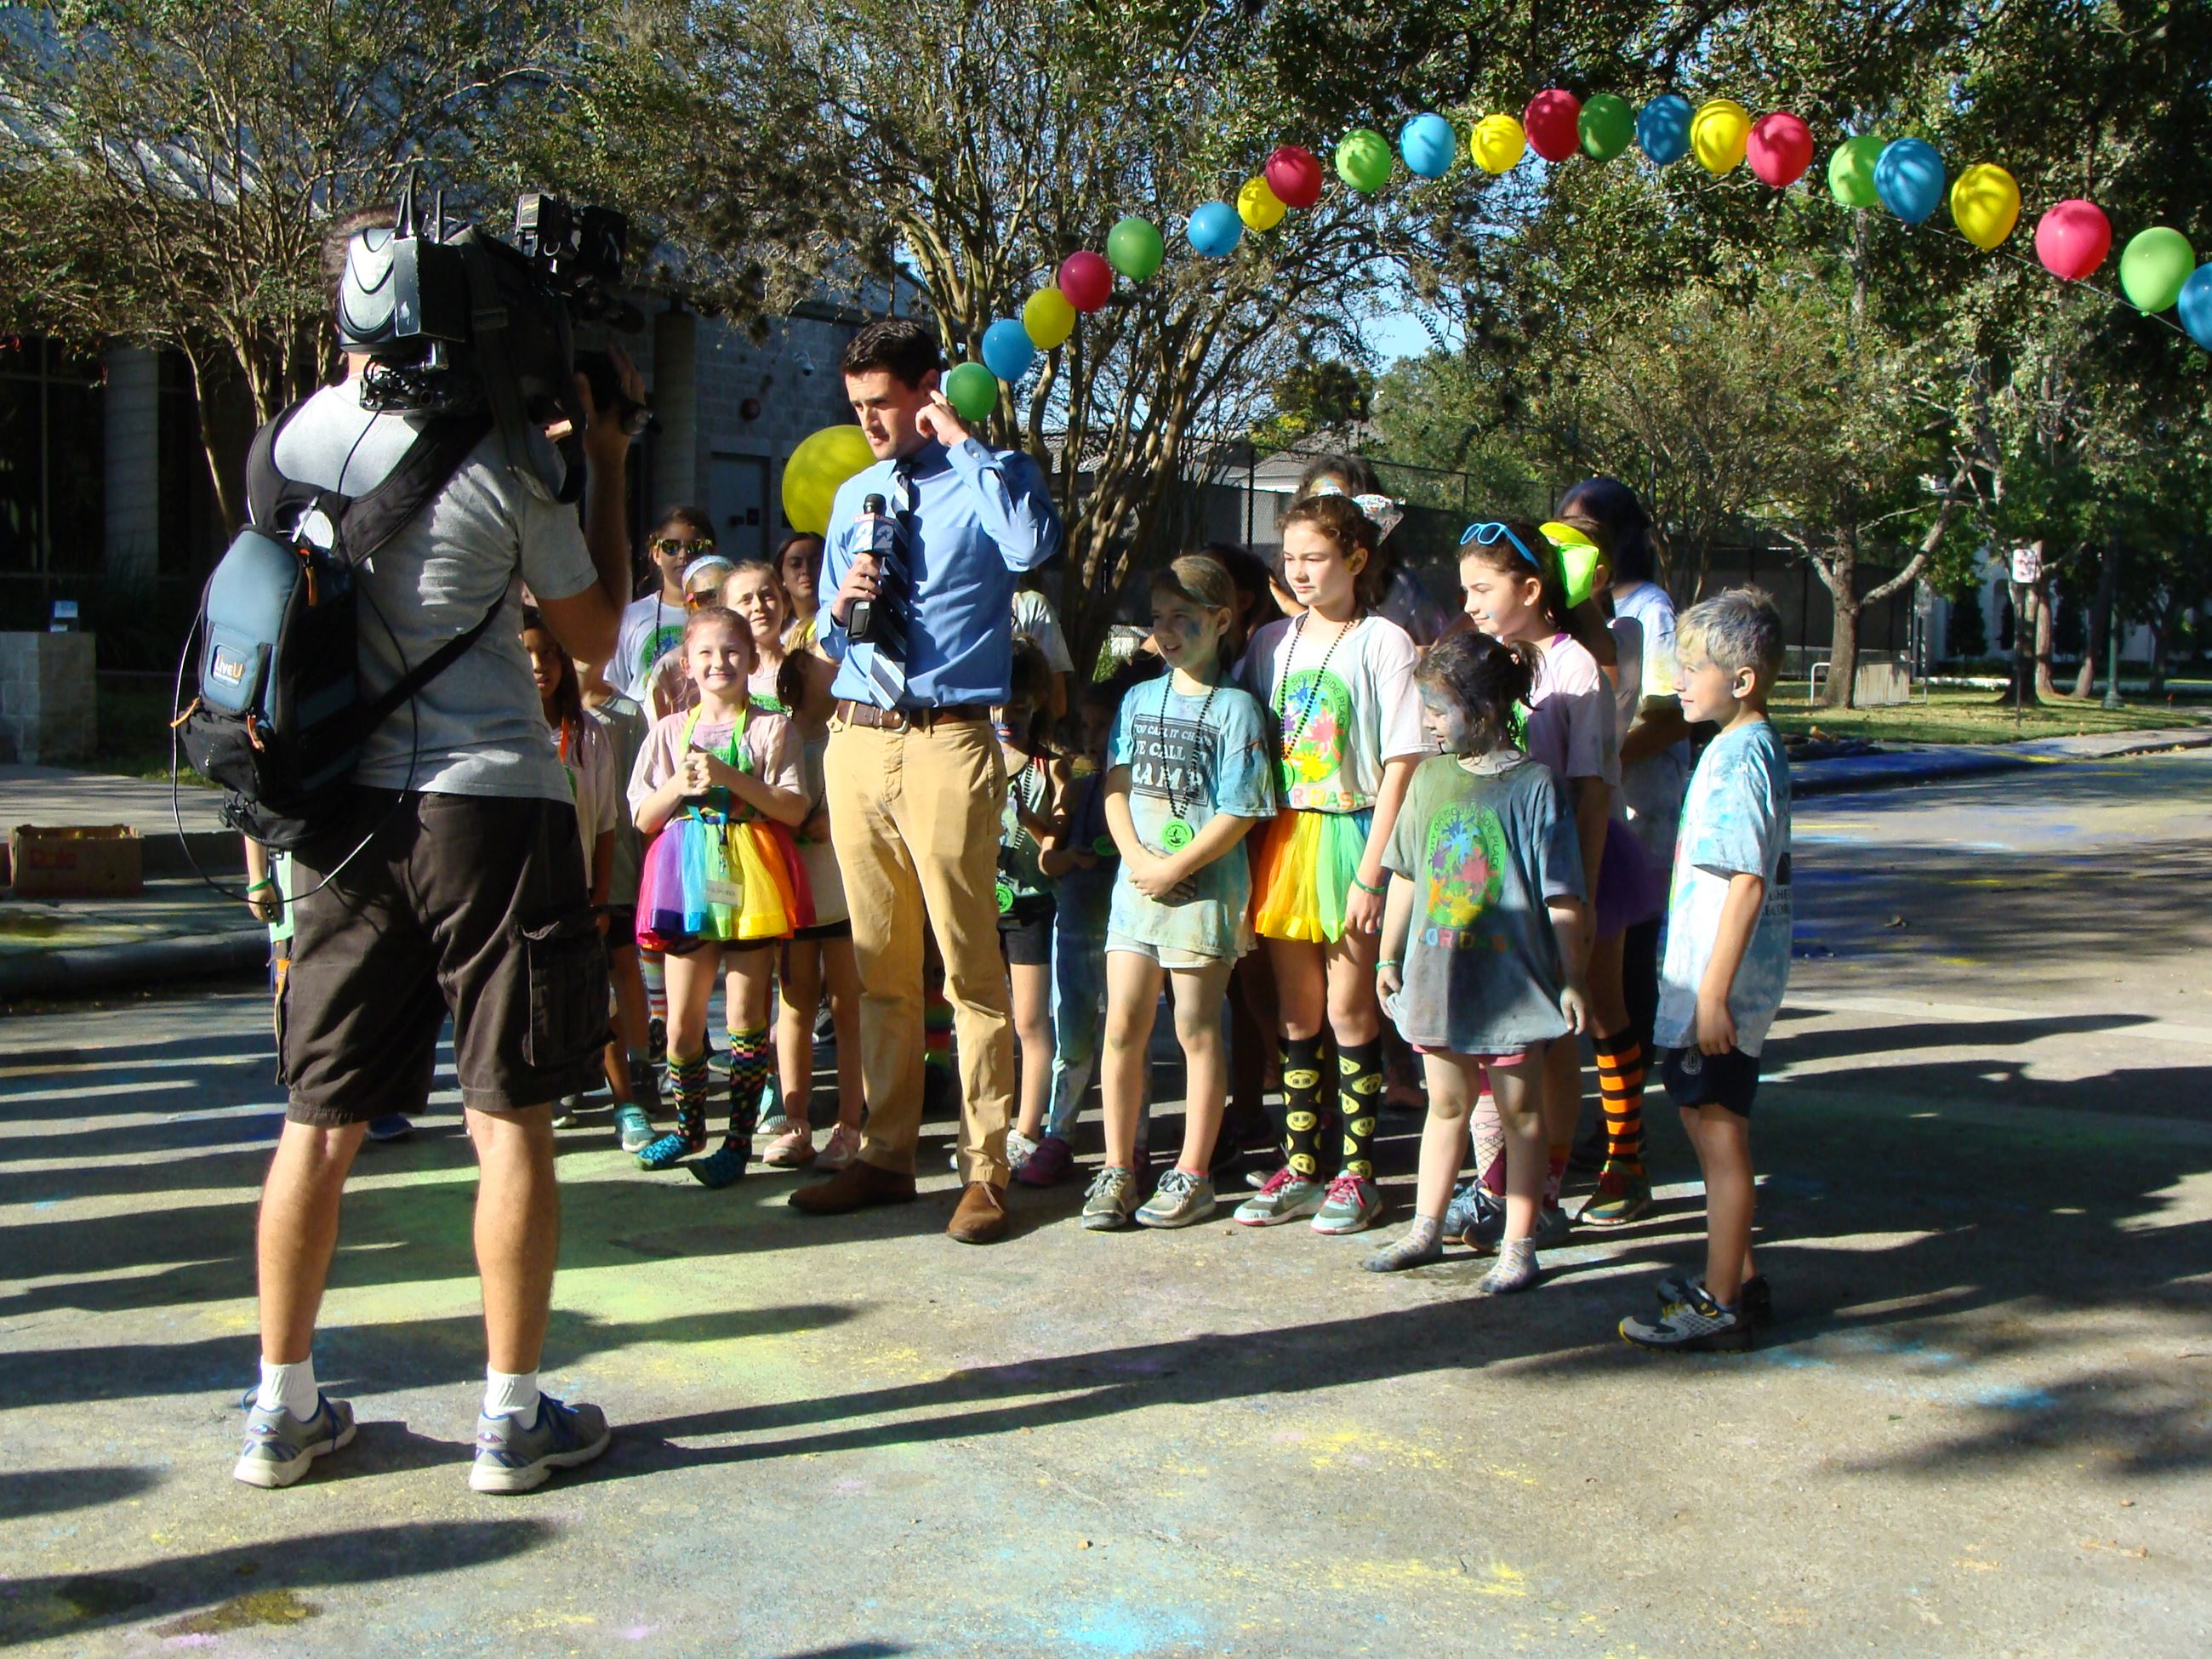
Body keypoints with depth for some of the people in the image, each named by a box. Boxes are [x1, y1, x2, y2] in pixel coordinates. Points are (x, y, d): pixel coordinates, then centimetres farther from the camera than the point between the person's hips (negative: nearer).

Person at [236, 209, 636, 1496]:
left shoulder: (293, 440, 5)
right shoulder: (507, 458, -11)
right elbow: (597, 633, 2)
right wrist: (608, 464, 7)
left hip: (345, 808, 5)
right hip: (491, 806, -5)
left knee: (323, 1115, 11)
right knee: (512, 1116, 3)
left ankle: (285, 1408, 21)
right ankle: (515, 1418, 11)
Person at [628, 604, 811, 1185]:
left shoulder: (771, 728, 4)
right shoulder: (671, 731, 13)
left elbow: (794, 810, -5)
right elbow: (643, 818, 10)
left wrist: (730, 778, -15)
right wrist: (678, 786, -8)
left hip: (750, 876, -3)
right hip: (687, 876, 3)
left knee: (746, 1014, 0)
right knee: (682, 1019, 6)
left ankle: (740, 1137, 9)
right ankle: (689, 1126, 25)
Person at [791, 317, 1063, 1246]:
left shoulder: (988, 481, 1)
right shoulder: (853, 497, 18)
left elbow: (1031, 548, -23)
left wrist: (964, 445, -14)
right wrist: (841, 605, 0)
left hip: (948, 742, -6)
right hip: (857, 738, 6)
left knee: (970, 965, -3)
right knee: (878, 964, 11)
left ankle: (984, 1171, 6)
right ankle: (884, 1158, 21)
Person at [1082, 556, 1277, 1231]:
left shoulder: (1235, 708, -5)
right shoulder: (1138, 699, 12)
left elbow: (1239, 812, -10)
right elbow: (1116, 786, 7)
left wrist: (1173, 868, -13)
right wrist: (1136, 856, -10)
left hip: (1203, 888, -5)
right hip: (1137, 882, 5)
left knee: (1197, 1031, 3)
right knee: (1122, 1028, 4)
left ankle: (1193, 1174, 13)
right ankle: (1118, 1169, 15)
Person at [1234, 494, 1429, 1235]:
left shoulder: (1383, 644, -5)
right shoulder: (1272, 642, 10)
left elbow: (1401, 764, -9)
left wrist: (1370, 872, -14)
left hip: (1351, 833, -5)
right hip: (1284, 835, 5)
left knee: (1349, 1010, 0)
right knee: (1297, 1013, 9)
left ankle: (1358, 1173, 12)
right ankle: (1300, 1168, 18)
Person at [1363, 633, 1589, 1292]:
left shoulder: (1533, 786, -11)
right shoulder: (1430, 778, 5)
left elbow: (1562, 897, -8)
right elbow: (1405, 875, 14)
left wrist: (1571, 979, -8)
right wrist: (1389, 956, 16)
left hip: (1511, 977, -5)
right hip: (1437, 973, 5)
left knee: (1518, 1111, 7)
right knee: (1446, 1103, 16)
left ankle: (1518, 1245, 16)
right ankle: (1426, 1230, 26)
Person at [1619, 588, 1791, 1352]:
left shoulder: (1735, 759, -18)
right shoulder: (1755, 748, 12)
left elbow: (1747, 884, -24)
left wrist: (1713, 992, -23)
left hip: (1721, 980, -10)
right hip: (1706, 976, 10)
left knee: (1718, 1131, -2)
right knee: (1709, 1120, 17)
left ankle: (1721, 1307, 7)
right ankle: (1737, 1279, 28)